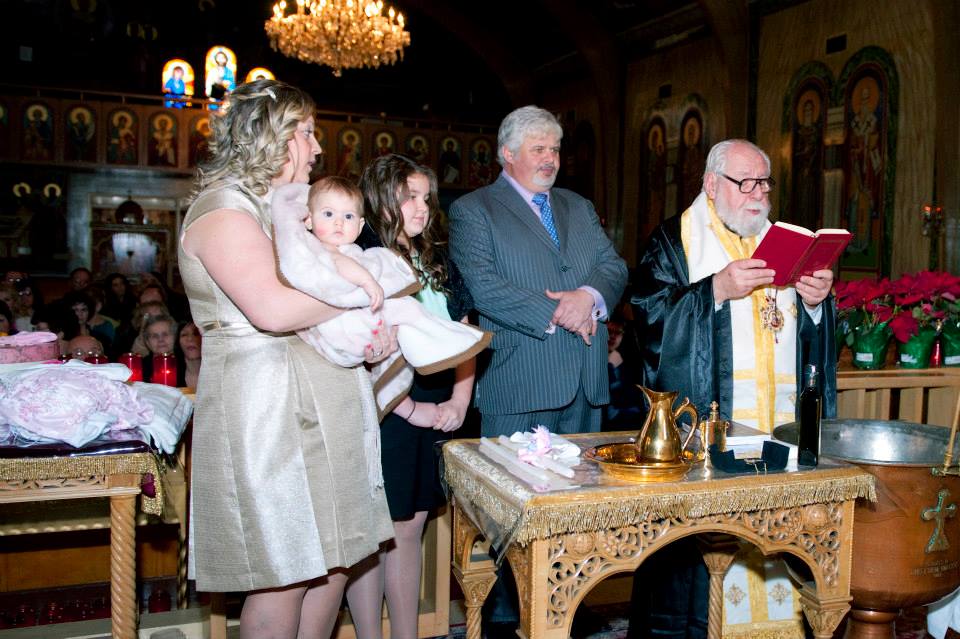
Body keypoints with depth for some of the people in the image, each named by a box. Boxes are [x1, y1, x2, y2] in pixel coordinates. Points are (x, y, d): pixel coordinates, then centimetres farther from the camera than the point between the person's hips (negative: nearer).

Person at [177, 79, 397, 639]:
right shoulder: (223, 208, -11)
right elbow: (273, 308, -26)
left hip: (324, 404, 9)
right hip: (267, 408, -9)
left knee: (334, 557, 12)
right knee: (283, 578, 0)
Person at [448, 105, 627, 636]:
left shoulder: (579, 208, 20)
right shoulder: (472, 211, 1)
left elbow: (615, 267, 11)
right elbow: (481, 286, -13)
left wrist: (590, 296, -12)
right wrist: (555, 314, -15)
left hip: (584, 381, 6)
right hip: (518, 383, -5)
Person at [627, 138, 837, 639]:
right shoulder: (674, 240, 2)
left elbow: (808, 331, 19)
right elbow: (650, 312, -11)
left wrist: (816, 300, -3)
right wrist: (717, 289, -19)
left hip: (777, 420, 5)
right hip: (700, 418, -5)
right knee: (688, 534, -3)